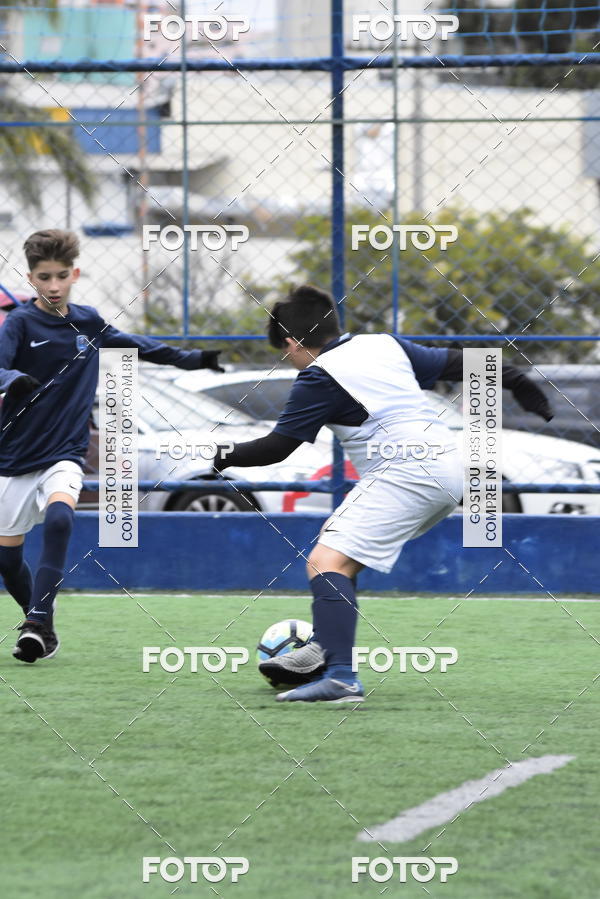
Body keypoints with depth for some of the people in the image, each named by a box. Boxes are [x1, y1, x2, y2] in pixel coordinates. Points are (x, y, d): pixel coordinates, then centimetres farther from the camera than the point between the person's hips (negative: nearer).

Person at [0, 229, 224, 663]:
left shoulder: (88, 322, 6)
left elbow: (135, 345, 23)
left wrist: (193, 358, 24)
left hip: (64, 456, 1)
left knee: (59, 517, -29)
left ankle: (39, 625, -31)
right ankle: (40, 623, 29)